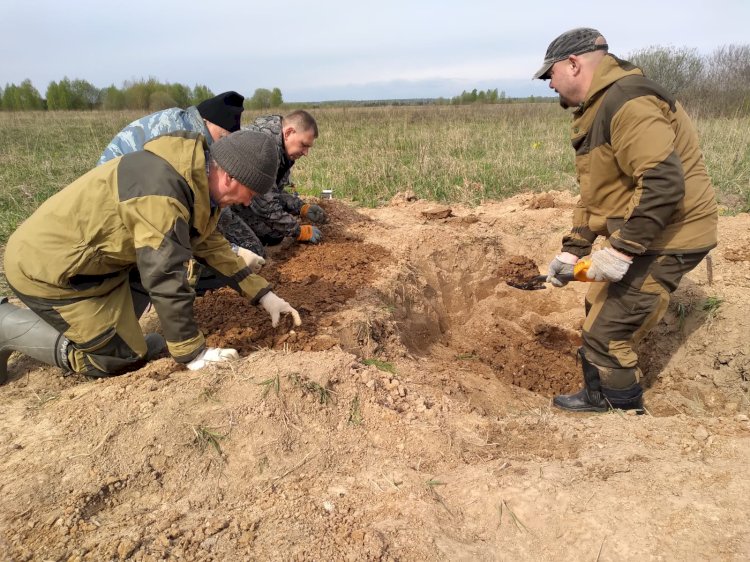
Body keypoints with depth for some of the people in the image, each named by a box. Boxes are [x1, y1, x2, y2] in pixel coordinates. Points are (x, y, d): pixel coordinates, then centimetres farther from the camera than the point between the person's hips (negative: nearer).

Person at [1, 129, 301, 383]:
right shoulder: (162, 195, -31)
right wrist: (194, 353, -20)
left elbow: (209, 242, 10)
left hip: (60, 251, 9)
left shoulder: (195, 174, -1)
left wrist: (262, 294, 8)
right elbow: (167, 281, -30)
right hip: (46, 268, -9)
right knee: (124, 357, -3)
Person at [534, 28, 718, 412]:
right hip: (633, 237, 11)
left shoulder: (627, 102, -23)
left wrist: (621, 250, -30)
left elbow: (664, 183, -32)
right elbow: (596, 191, 14)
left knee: (607, 334, -5)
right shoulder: (597, 109, 13)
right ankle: (597, 398, 42)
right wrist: (572, 250, 7)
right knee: (598, 316, 22)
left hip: (665, 239, -11)